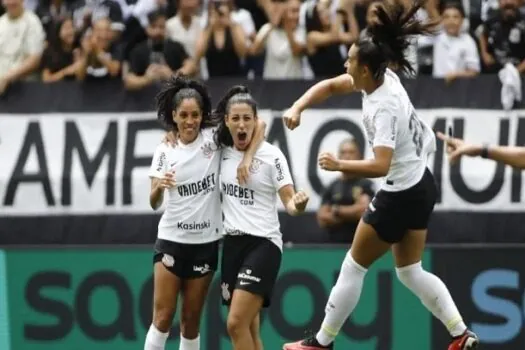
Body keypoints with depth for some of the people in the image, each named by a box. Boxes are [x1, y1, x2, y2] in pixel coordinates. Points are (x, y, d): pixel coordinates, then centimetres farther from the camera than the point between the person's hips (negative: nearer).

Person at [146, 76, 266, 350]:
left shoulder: (213, 138, -3)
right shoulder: (164, 151, -1)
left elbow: (257, 126, -5)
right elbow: (154, 203, -3)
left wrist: (247, 157, -19)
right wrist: (159, 187, -25)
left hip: (206, 242, 0)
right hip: (171, 239, 0)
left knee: (191, 319, 5)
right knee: (163, 315, -7)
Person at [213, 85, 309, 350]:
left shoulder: (271, 155, -9)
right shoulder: (222, 151, 5)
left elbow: (289, 201, -13)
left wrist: (298, 205, -35)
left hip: (262, 243, -6)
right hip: (232, 243, 6)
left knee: (236, 324, -18)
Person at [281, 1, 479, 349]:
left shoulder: (385, 107, -28)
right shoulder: (385, 78, -3)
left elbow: (380, 166, -37)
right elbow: (329, 85, 10)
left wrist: (338, 164, -27)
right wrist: (298, 107, -5)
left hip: (400, 196, -9)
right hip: (420, 185, 9)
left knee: (354, 268, 5)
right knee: (411, 272, 17)